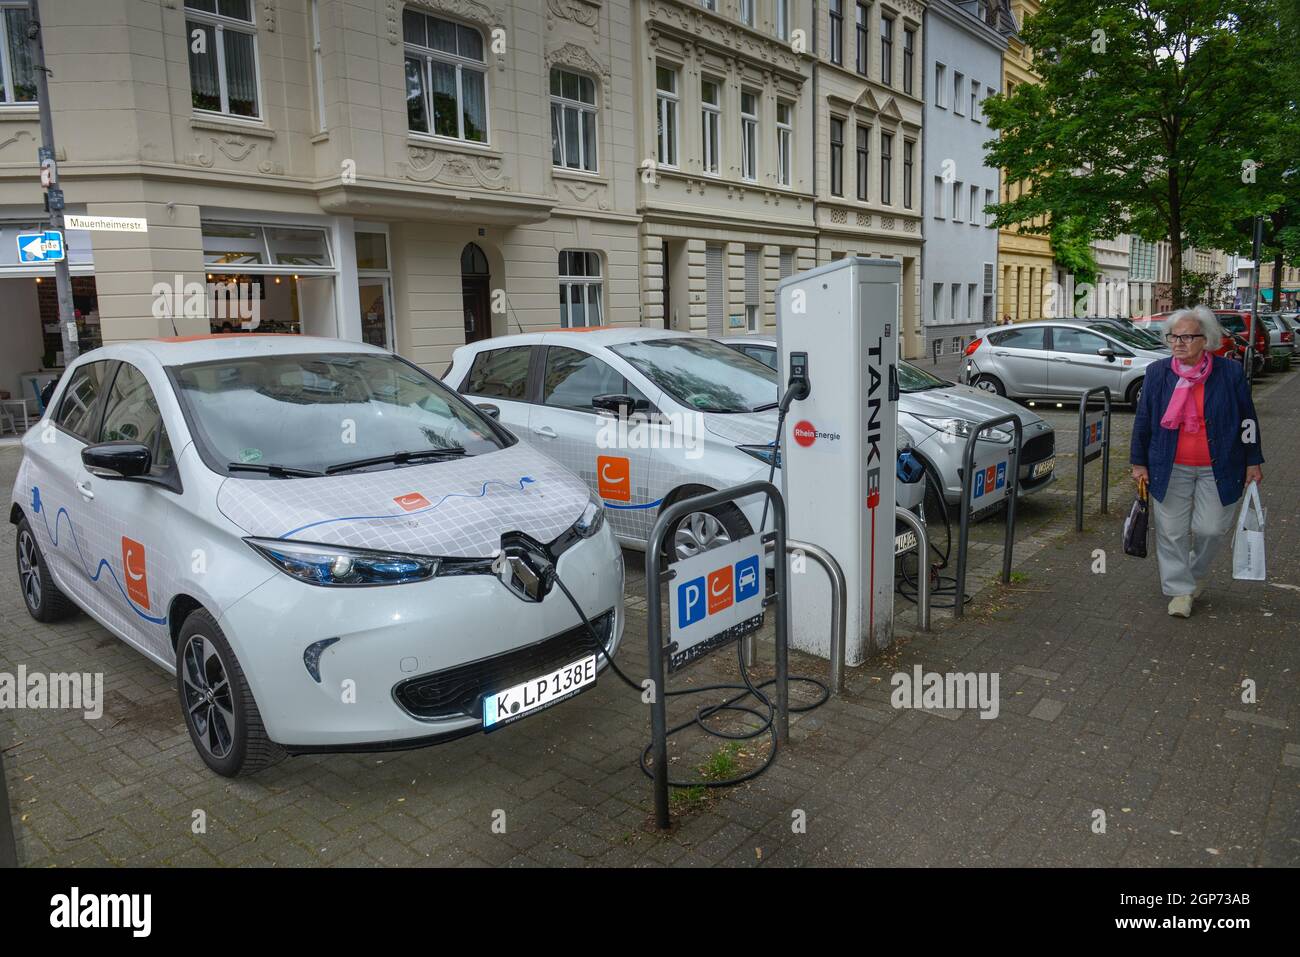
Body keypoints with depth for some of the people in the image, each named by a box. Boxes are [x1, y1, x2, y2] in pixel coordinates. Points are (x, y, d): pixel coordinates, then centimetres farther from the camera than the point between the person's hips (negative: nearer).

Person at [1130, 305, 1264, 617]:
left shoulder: (1230, 372, -6)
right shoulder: (1157, 372, -2)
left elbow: (1247, 419, 2)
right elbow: (1143, 420, 4)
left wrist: (1253, 462, 4)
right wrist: (1139, 463, 3)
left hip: (1217, 468, -1)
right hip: (1171, 469, 1)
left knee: (1211, 528, 2)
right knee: (1172, 531, 4)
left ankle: (1196, 572, 32)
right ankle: (1180, 590, 19)